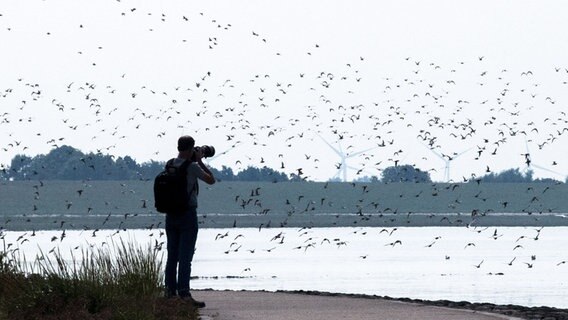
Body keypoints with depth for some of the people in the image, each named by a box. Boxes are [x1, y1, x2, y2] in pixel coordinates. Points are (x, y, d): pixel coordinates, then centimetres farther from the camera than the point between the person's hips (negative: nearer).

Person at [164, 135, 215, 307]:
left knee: (172, 255, 11)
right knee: (185, 257, -8)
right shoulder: (192, 167, -13)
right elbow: (211, 180, -1)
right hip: (187, 214, -6)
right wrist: (200, 161, 6)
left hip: (171, 215, 6)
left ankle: (170, 292, 14)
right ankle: (184, 294, -12)